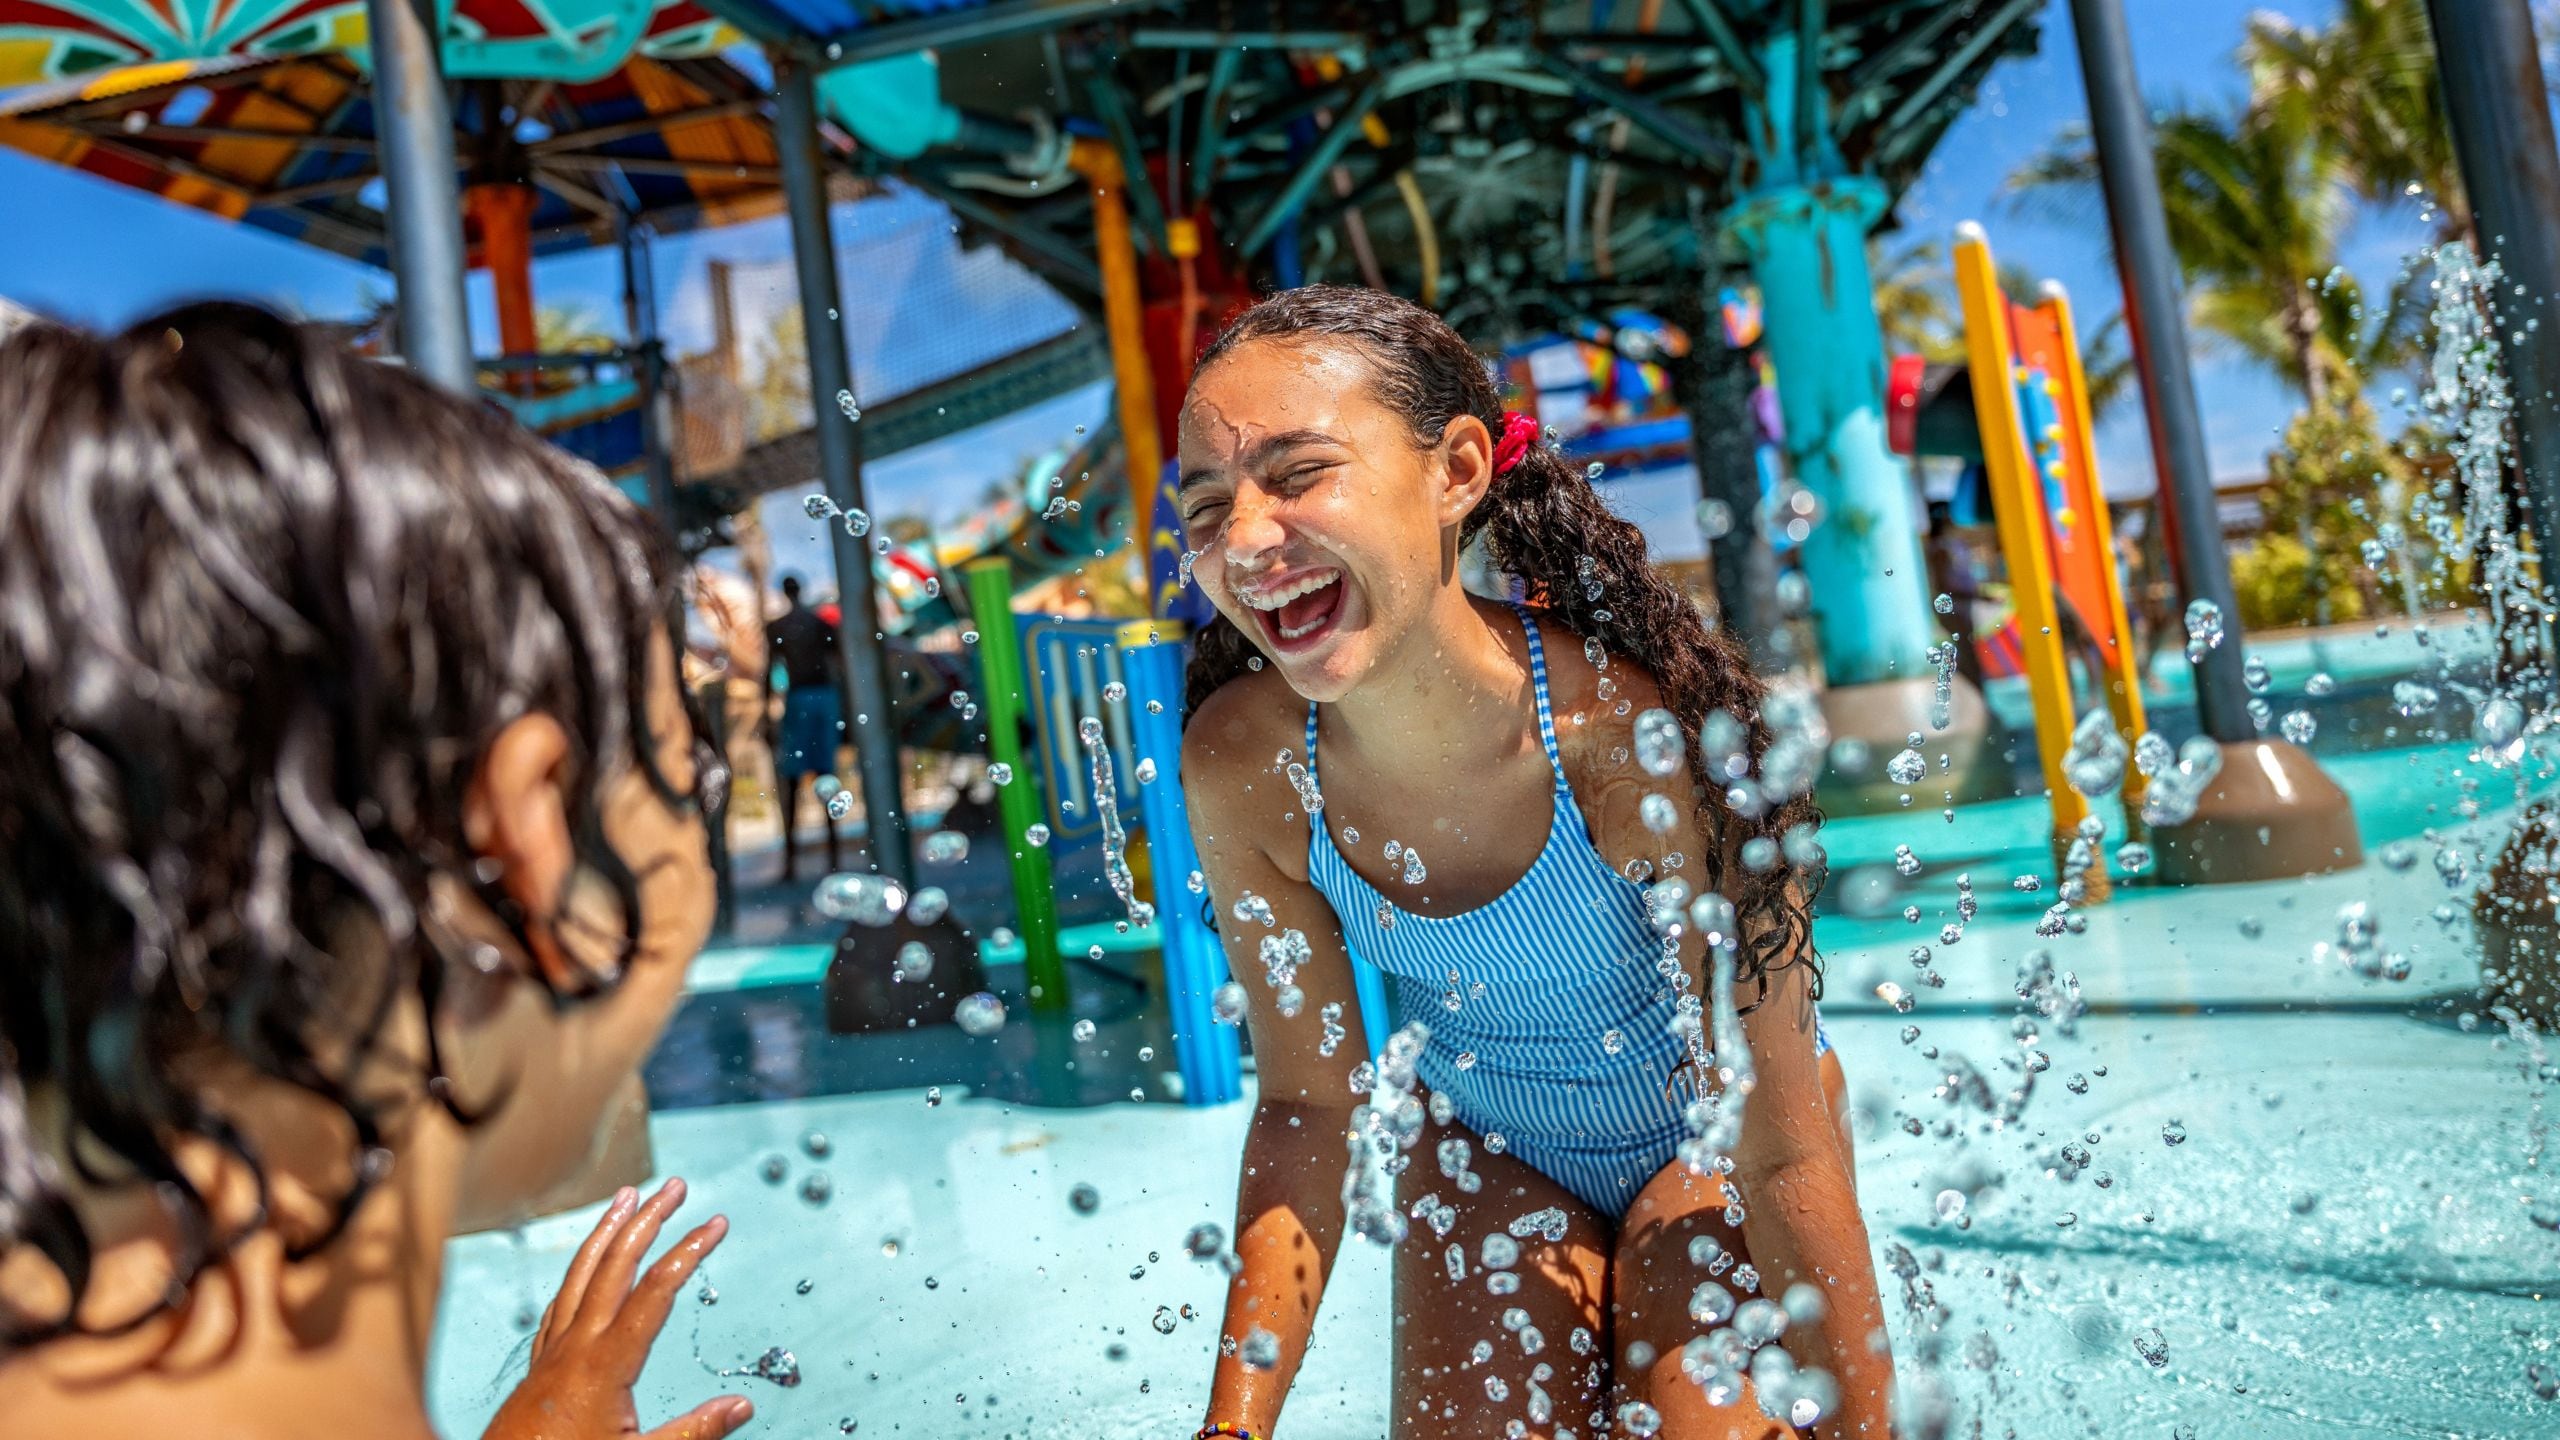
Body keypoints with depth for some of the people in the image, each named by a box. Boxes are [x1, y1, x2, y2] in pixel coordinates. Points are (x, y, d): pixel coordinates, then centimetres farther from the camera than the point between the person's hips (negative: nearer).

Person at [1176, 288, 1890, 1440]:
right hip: (1487, 1161, 3)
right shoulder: (1239, 765, -24)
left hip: (1702, 1148, -2)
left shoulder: (1638, 727, -36)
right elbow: (1306, 1108, -11)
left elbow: (1781, 1154, -28)